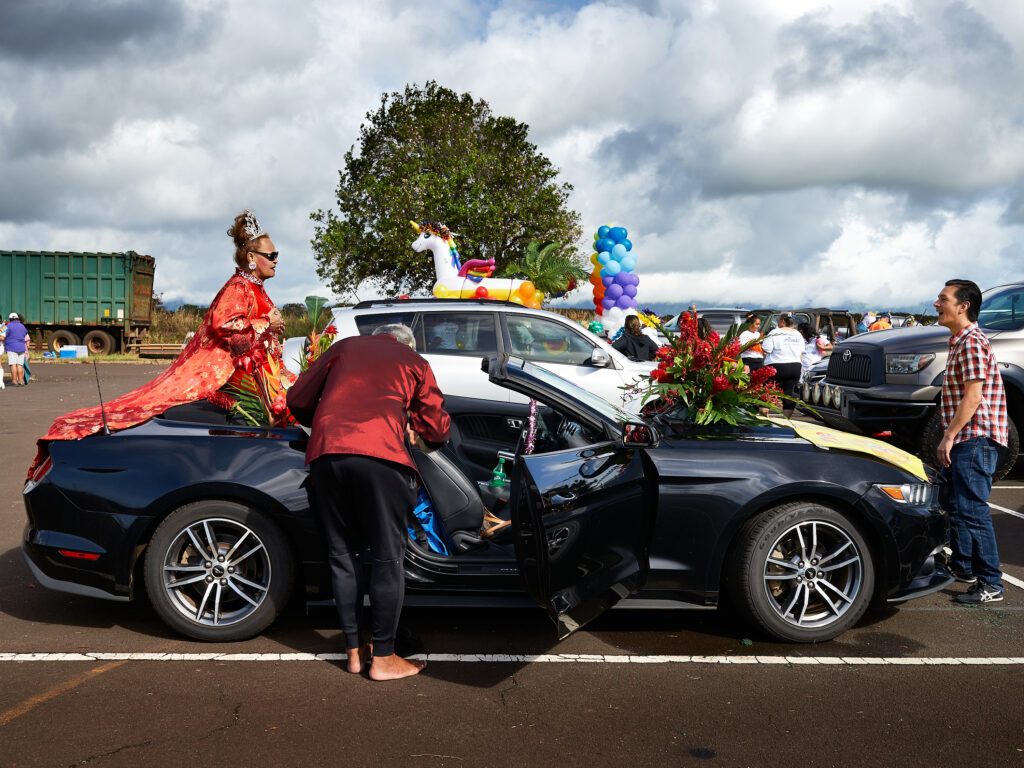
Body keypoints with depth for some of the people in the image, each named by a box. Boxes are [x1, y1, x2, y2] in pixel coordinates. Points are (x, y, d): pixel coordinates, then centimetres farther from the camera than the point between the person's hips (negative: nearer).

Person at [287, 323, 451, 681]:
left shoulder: (344, 346, 30)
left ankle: (354, 651, 22)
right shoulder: (414, 362, 24)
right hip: (379, 454, -3)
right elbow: (438, 430, 23)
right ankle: (383, 658, 13)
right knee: (387, 557, 7)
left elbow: (297, 400, 27)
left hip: (325, 453, 3)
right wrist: (415, 435, 44)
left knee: (343, 554, 14)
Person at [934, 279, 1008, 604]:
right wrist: (950, 437, 20)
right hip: (964, 441, 11)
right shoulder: (960, 341, 17)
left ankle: (990, 584, -4)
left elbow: (973, 397, -21)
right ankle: (962, 567, 32)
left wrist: (949, 436, -20)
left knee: (972, 511, -10)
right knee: (956, 506, 19)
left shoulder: (971, 342, -15)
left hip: (976, 439, -11)